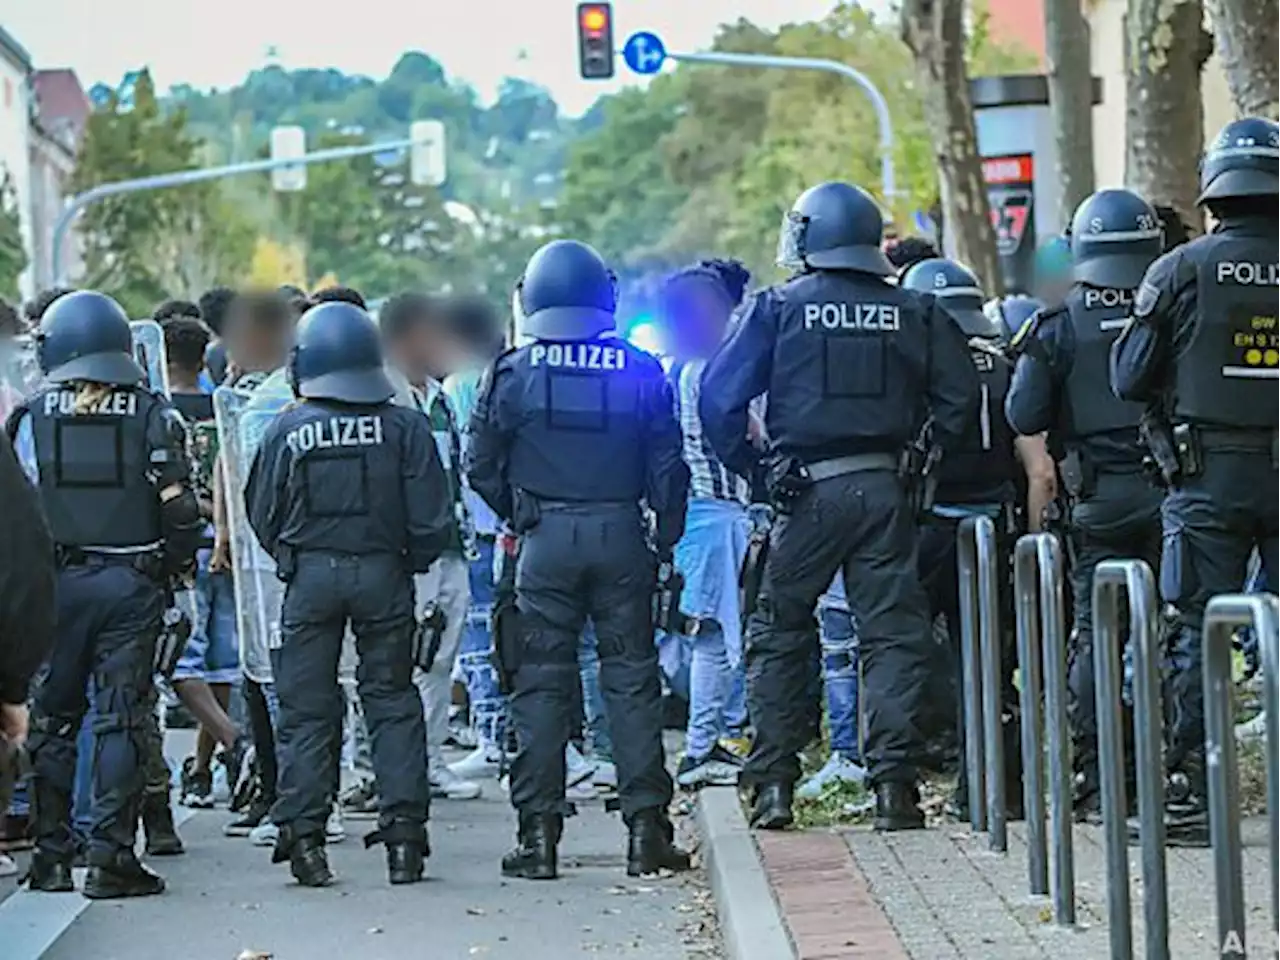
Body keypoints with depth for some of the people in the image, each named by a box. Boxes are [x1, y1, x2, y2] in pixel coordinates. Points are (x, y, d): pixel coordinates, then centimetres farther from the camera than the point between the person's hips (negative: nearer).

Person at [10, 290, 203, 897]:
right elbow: (179, 506, -3)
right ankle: (111, 858, -1)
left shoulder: (31, 416, -1)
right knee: (120, 719, 2)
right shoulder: (152, 415, 0)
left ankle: (51, 856, 10)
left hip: (54, 581, 0)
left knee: (51, 716, 9)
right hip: (131, 584, 0)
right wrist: (176, 570, 11)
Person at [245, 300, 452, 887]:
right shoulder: (403, 427, -4)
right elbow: (432, 519, -4)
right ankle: (403, 832, 5)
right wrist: (413, 560, 14)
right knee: (392, 701, 9)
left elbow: (262, 515, 4)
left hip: (309, 575, -1)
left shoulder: (286, 431, -4)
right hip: (384, 574, 1)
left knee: (306, 707, 6)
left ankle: (303, 833, 2)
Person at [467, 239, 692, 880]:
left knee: (541, 683, 4)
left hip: (545, 540, -1)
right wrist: (665, 541, 11)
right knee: (631, 677, 6)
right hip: (620, 537, 1)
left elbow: (480, 465, 2)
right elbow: (667, 468, 2)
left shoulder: (514, 373, -3)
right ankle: (645, 824, 3)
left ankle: (539, 832, 2)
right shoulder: (640, 371, 0)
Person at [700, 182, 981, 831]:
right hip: (884, 487, 1)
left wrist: (752, 467, 4)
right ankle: (894, 782, -1)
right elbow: (960, 397, 3)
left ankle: (773, 783, 7)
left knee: (779, 635, 10)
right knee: (893, 634, 5)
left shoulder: (779, 308, -1)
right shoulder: (913, 312, 5)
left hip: (808, 490, -1)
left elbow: (720, 397, -5)